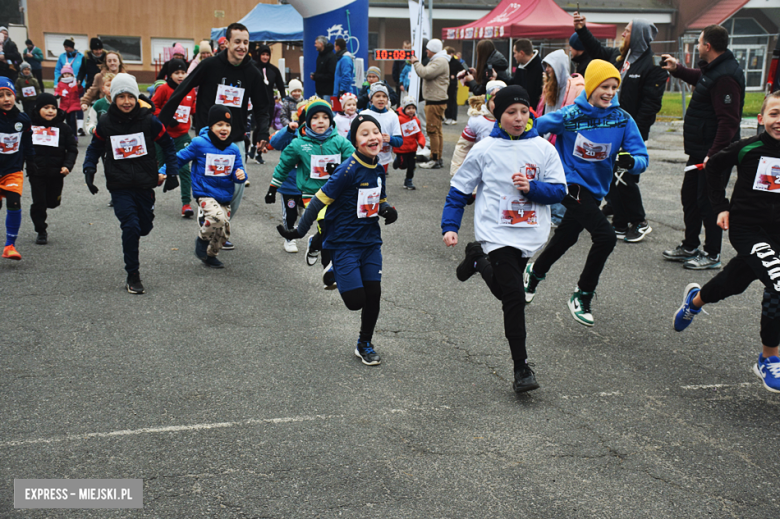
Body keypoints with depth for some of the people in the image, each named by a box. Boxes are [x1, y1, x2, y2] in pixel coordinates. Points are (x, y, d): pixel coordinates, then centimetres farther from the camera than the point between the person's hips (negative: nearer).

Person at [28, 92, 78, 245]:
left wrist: (67, 166, -12)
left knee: (53, 202, 5)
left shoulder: (63, 128, 1)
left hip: (56, 172, 1)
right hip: (36, 172, -1)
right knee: (38, 202, 0)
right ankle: (41, 232, 14)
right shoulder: (29, 125, 1)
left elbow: (72, 149, 3)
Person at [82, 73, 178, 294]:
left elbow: (168, 145, 6)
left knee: (144, 227, 11)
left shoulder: (148, 120, -5)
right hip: (120, 187, -1)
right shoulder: (106, 123, -2)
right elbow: (95, 148, 12)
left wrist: (171, 173, -1)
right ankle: (132, 276, -2)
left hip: (145, 185, 2)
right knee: (131, 227, -15)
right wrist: (89, 169, -4)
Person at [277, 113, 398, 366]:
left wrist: (387, 210, -4)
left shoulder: (378, 170, 4)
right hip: (345, 243, -6)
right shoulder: (348, 170, -17)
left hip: (370, 240, 6)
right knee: (356, 301, -10)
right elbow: (320, 200, -15)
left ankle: (365, 344, 26)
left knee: (373, 295, 4)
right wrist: (299, 230, -14)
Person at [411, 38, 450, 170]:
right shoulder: (437, 60, 20)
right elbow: (426, 73, 18)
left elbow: (425, 73, -25)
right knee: (436, 130, 14)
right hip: (433, 100, 11)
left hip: (436, 102, -11)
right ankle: (438, 158, 20)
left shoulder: (440, 61, -16)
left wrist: (416, 62, -12)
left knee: (433, 130, -9)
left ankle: (435, 160, -6)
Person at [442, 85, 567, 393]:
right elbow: (459, 189, 4)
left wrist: (531, 187, -18)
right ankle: (521, 368, 0)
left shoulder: (543, 148, 2)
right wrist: (450, 226, -6)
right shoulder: (485, 150, -3)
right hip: (497, 233, -4)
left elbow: (559, 191, 1)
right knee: (514, 298, -10)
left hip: (529, 235, 4)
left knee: (505, 290, 18)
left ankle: (479, 260, 45)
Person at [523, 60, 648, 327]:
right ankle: (582, 296, -2)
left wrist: (631, 161, -31)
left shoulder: (623, 119, -7)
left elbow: (642, 158, -10)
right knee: (605, 237, -20)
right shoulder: (570, 115, -16)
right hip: (572, 183, -5)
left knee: (565, 238, 23)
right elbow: (534, 128, -2)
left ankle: (534, 272, 51)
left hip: (595, 189, 6)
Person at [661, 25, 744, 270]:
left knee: (708, 202, -2)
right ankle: (690, 246, 31)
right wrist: (677, 69, 28)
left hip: (713, 153, -11)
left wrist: (713, 154, -30)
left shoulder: (725, 77, -23)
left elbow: (729, 121, -28)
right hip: (700, 150, 11)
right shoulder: (712, 68, 10)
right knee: (689, 195, 18)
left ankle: (712, 255, 10)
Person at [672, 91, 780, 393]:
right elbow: (714, 167, 9)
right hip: (747, 229, -4)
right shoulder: (748, 149, -9)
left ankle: (696, 299, 57)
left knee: (735, 281, 21)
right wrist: (720, 207, 5)